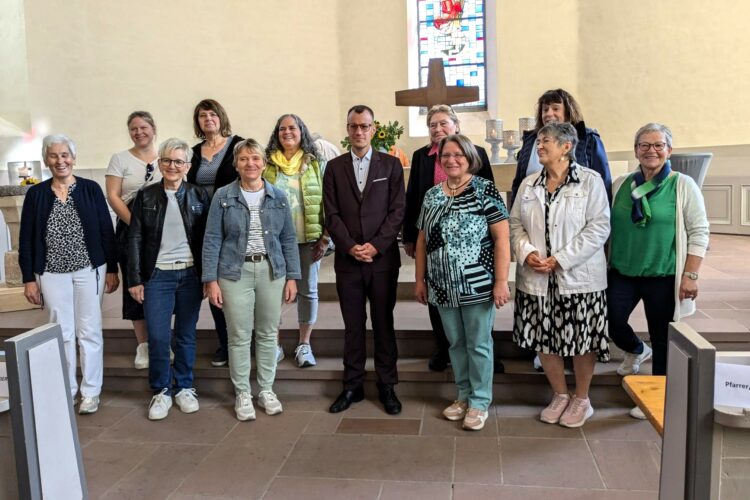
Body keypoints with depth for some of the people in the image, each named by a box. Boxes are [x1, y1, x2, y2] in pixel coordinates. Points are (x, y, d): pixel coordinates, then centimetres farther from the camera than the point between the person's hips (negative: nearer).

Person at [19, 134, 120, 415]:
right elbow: (26, 239, 3)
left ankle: (91, 391, 16)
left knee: (89, 331, 5)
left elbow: (106, 231, 0)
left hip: (89, 270, -1)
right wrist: (29, 278, -1)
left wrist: (112, 269, -1)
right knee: (62, 333, 8)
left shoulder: (91, 189, -1)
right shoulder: (36, 194, 2)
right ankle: (66, 389, 22)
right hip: (52, 274, 1)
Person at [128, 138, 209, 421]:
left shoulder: (199, 196, 3)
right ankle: (161, 391, 17)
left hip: (190, 275, 1)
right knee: (157, 338, -1)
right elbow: (135, 239, 3)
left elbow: (206, 238, 3)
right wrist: (135, 279, -2)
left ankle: (184, 387, 25)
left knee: (186, 336, 9)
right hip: (157, 275, 0)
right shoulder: (146, 196, 3)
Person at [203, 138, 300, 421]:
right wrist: (211, 280, -8)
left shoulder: (278, 197, 5)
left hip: (272, 272, 2)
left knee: (268, 334, 9)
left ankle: (266, 390, 24)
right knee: (239, 336, 4)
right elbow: (212, 240, -2)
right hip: (235, 273, -2)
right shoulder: (223, 196, -1)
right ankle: (242, 394, 19)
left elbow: (288, 239, 7)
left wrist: (292, 277, 2)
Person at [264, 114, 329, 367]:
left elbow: (328, 203, 2)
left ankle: (304, 344, 20)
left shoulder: (317, 165, 5)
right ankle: (274, 345, 17)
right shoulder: (267, 165, 5)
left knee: (307, 290, 7)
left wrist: (325, 238, -4)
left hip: (308, 239, 0)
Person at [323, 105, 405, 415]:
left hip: (383, 258, -1)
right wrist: (350, 247, -11)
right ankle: (352, 386, 18)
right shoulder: (334, 167, 8)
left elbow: (397, 211, -2)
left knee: (383, 323, 6)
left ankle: (387, 385, 17)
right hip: (347, 259, 1)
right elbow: (331, 214, 2)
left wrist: (376, 246, -11)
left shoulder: (391, 164, 5)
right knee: (352, 326, 8)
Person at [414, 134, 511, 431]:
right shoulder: (431, 195, 10)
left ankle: (480, 402, 20)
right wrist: (420, 279, 11)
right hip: (443, 287, 5)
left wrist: (501, 281, -15)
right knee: (456, 343, 15)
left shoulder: (485, 190, -6)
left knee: (478, 344, 6)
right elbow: (422, 240, 13)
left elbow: (502, 237, -10)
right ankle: (464, 396, 31)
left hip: (477, 285, -5)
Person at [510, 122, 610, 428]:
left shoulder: (590, 181, -5)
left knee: (581, 340, 6)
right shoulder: (529, 184, 9)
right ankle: (560, 395, 30)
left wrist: (559, 260, -17)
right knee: (543, 339, 10)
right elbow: (516, 223, 8)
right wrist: (527, 252, -11)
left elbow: (598, 228, -11)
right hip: (536, 278, 4)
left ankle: (581, 399, 26)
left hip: (578, 277, -4)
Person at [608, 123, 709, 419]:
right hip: (622, 272, 3)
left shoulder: (683, 186, -5)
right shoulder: (621, 184, 5)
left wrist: (690, 275, -12)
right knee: (612, 324, 0)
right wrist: (605, 265, 11)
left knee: (662, 340, 6)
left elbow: (699, 233, -7)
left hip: (663, 276, -3)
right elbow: (609, 228, 12)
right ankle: (637, 351, 34)